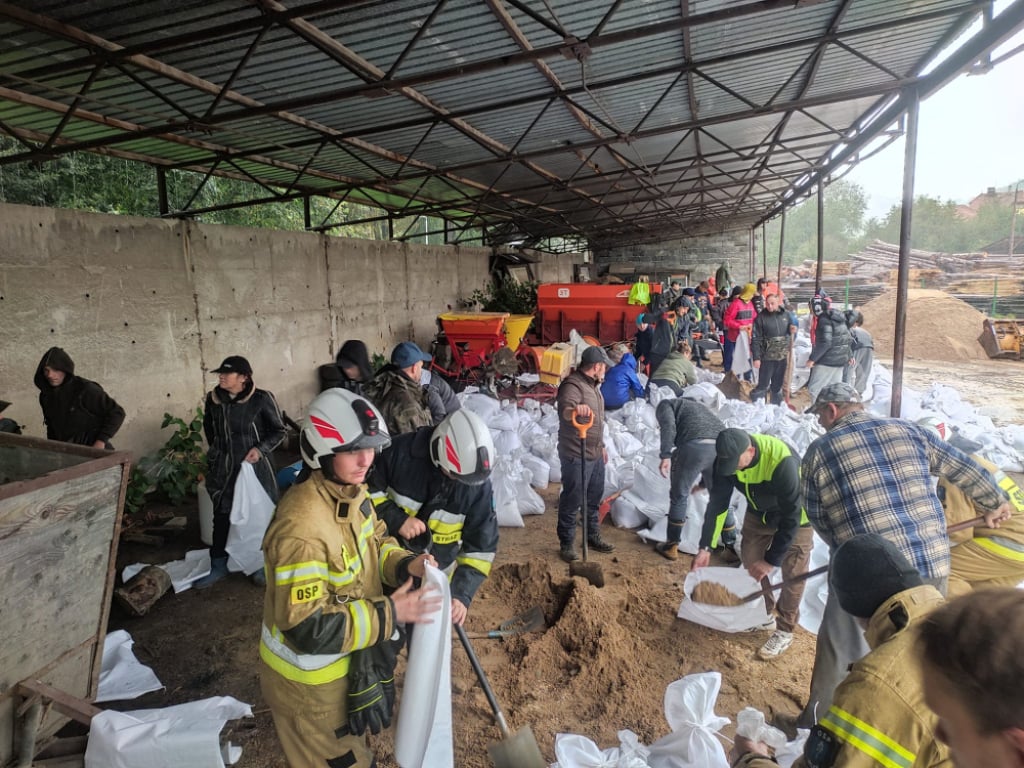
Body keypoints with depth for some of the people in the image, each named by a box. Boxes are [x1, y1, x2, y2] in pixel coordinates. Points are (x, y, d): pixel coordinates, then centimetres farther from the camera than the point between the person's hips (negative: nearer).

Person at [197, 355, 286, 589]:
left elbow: (279, 431, -6)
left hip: (254, 468, -3)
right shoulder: (213, 398, -1)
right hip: (222, 469, 4)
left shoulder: (261, 399, -15)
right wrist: (216, 449, 17)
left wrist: (261, 448, -18)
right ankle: (218, 565, 28)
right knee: (221, 517, 12)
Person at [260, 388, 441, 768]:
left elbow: (374, 542, 6)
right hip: (309, 677, -8)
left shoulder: (351, 492, -7)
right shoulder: (301, 527, -36)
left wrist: (405, 564, -14)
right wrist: (389, 614, -31)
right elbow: (308, 629, -34)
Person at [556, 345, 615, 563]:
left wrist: (601, 446, 25)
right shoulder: (573, 385, -18)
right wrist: (574, 409, -61)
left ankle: (593, 537, 33)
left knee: (594, 499, 18)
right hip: (576, 456, -9)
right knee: (572, 501, 1)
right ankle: (566, 544, 13)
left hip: (595, 454, 9)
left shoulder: (593, 384, 13)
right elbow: (565, 409, -39)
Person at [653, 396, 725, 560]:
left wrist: (665, 455, -11)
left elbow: (668, 427, -2)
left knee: (679, 496, 12)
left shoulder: (666, 404, 23)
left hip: (694, 446, -6)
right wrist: (703, 482, 53)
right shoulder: (698, 406, 41)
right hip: (721, 447, 6)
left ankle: (671, 546, 20)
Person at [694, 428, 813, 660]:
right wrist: (705, 547, -19)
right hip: (759, 513, 5)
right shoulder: (728, 457, -25)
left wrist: (771, 560, -27)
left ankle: (785, 631, 14)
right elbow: (717, 502, -16)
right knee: (750, 562, 8)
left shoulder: (783, 463, -42)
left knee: (792, 573, -4)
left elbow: (791, 517, -32)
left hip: (795, 515, -5)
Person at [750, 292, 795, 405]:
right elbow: (756, 339, -11)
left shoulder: (785, 315, 2)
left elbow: (790, 333, 16)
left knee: (778, 386, 16)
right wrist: (756, 357, -14)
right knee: (763, 386, 0)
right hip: (767, 357, -4)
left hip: (782, 357, 4)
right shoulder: (761, 317, -9)